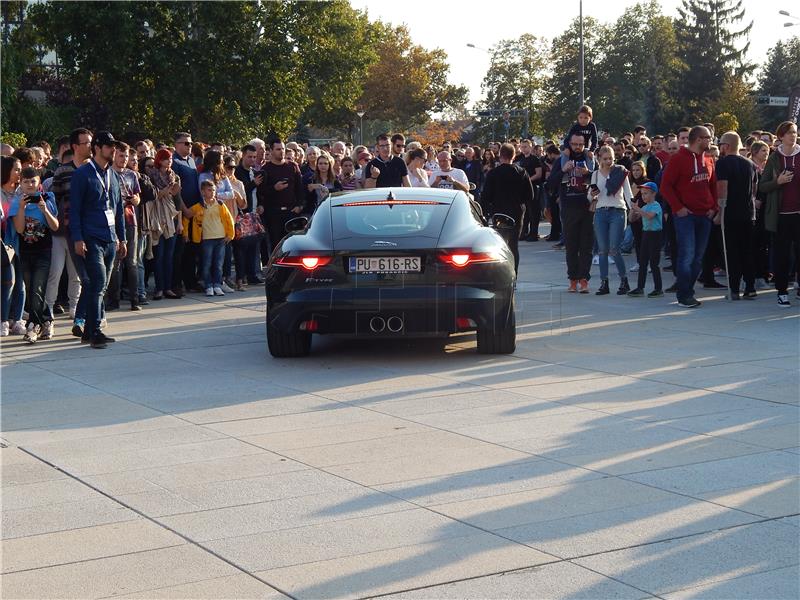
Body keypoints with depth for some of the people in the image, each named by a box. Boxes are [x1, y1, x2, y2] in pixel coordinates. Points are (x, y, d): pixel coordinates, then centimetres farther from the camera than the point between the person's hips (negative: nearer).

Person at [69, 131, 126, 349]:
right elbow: (74, 209, -8)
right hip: (91, 239, -7)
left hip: (110, 239, 7)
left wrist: (121, 238, 18)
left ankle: (90, 330, 16)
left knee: (101, 286, 9)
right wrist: (78, 239, -14)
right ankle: (94, 332, -12)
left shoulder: (112, 174, 16)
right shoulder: (83, 174, -5)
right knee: (98, 284, -15)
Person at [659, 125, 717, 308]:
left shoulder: (709, 160, 13)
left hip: (705, 216, 6)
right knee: (687, 255, -11)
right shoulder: (679, 159, -6)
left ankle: (687, 291, 14)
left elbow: (713, 185, 20)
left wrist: (713, 207, 7)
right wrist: (678, 207, -13)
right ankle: (684, 296, -5)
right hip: (685, 215, -6)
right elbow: (666, 185, -8)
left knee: (698, 256, 6)